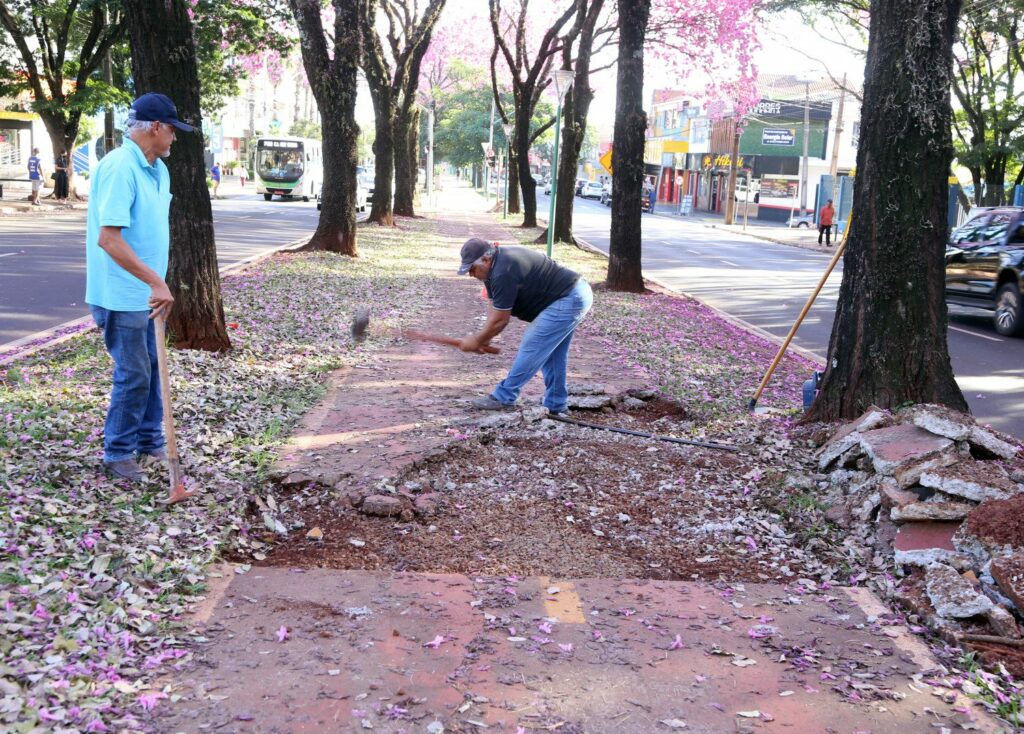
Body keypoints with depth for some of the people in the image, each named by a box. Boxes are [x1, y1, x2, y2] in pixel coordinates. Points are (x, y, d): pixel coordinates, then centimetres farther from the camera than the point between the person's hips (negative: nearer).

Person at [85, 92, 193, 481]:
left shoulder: (157, 169, 8)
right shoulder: (119, 168, -21)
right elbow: (108, 239, -27)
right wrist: (156, 282, -29)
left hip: (145, 292, 9)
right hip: (122, 295, -9)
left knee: (151, 367, 16)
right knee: (133, 374, -1)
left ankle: (149, 441, 30)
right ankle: (117, 452, 14)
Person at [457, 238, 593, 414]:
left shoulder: (504, 273, -24)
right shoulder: (494, 266, 8)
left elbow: (500, 320, -17)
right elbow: (495, 307, 9)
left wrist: (478, 340, -5)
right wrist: (483, 338, -3)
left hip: (568, 300, -11)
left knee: (531, 348, -8)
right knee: (552, 354, 16)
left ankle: (503, 398, -3)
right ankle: (556, 405, 22)